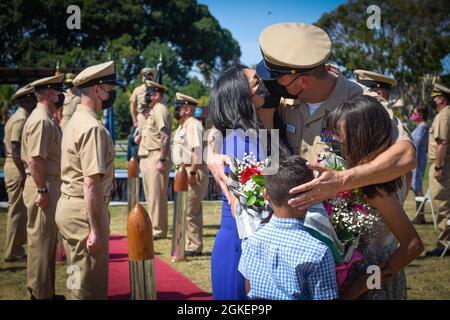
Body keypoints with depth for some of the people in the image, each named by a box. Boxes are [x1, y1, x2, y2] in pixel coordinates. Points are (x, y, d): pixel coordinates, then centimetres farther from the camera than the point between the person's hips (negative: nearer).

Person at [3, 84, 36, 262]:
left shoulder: (16, 117, 16)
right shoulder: (22, 119, -15)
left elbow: (8, 146, 19)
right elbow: (16, 149, -22)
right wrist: (24, 174, -22)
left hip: (11, 166, 10)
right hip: (19, 169, -10)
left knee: (18, 209, 15)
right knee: (17, 209, -4)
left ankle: (15, 248, 22)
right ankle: (13, 252, 1)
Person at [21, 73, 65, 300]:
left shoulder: (46, 119, 15)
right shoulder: (42, 121, -17)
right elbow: (35, 159, -23)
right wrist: (42, 190, -22)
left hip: (48, 185, 10)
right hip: (44, 187, -10)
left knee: (45, 240, 16)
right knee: (42, 240, -3)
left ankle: (43, 290, 26)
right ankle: (41, 294, 4)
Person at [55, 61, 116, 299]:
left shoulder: (76, 120, 13)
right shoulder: (93, 128, -18)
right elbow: (91, 183, -23)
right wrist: (95, 230, -22)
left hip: (68, 206, 10)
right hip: (85, 210, -10)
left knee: (78, 278, 20)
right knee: (90, 287, -2)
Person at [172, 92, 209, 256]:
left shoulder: (193, 125, -14)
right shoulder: (182, 126, 18)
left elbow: (198, 150, -21)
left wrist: (192, 172, -24)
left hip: (193, 171, -11)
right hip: (184, 170, 11)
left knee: (190, 210, -9)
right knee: (192, 210, 16)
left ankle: (194, 247, -2)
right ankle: (189, 244, 24)